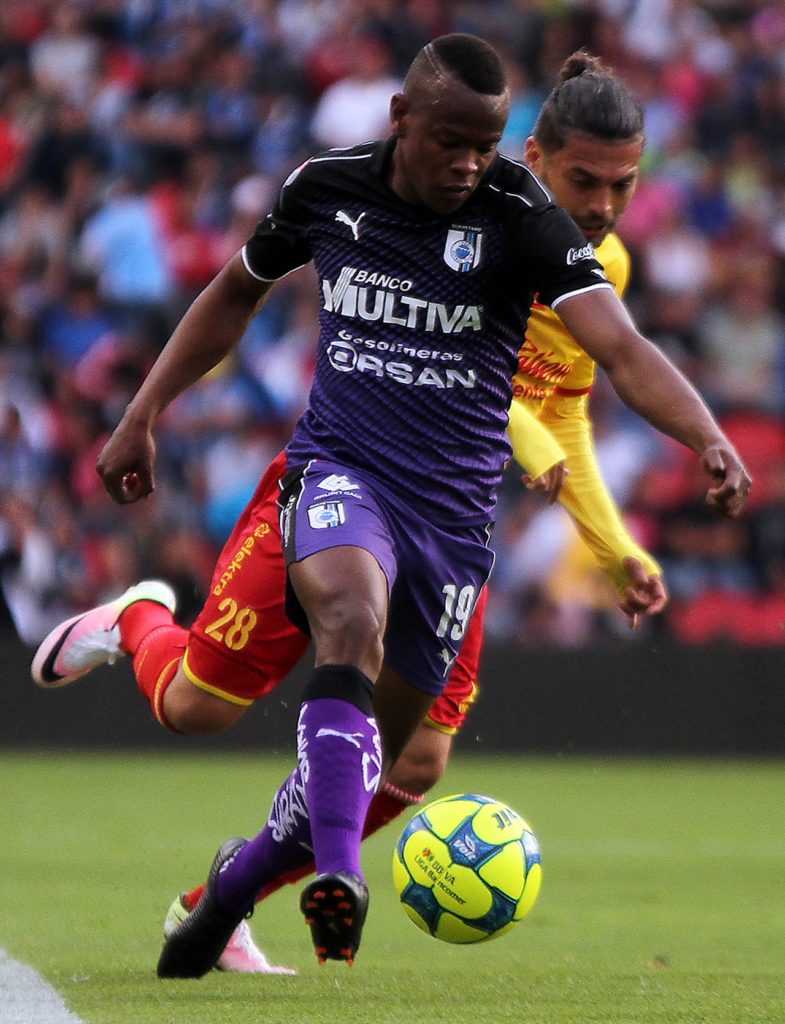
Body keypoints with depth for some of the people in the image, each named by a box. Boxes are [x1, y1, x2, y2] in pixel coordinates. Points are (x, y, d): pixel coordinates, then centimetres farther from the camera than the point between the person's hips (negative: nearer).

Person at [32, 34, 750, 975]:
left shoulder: (521, 219, -11)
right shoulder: (326, 189, -3)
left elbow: (620, 347, -23)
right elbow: (236, 292, 17)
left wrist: (708, 440, -40)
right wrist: (141, 416, 16)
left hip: (453, 507, 1)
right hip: (340, 471, -1)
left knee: (371, 757, 7)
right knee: (354, 621, -34)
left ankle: (233, 882, 34)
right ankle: (338, 880, -44)